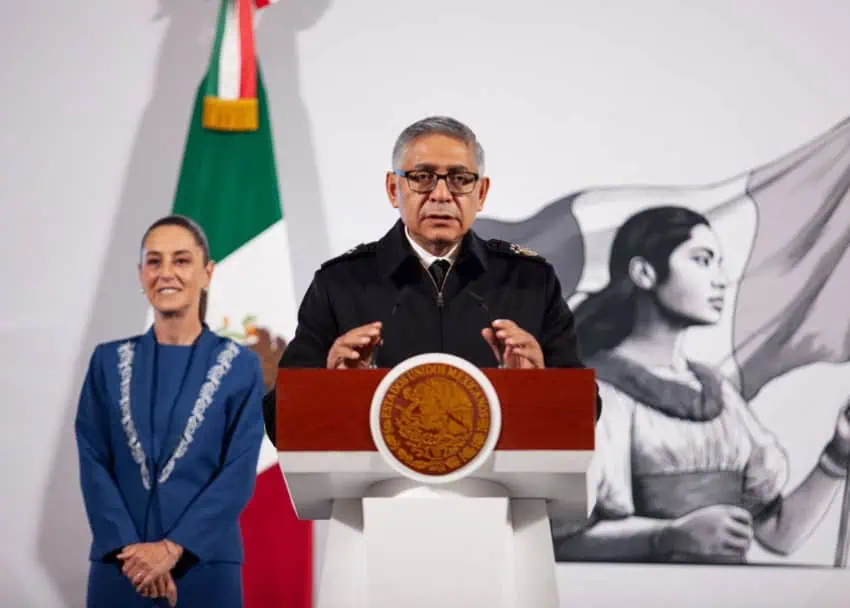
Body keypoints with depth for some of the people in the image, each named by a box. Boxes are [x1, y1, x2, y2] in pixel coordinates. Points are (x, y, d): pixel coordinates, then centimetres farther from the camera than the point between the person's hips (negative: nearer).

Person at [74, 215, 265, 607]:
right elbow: (93, 462, 1)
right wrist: (129, 549, -12)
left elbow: (239, 472, -5)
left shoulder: (239, 366, 2)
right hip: (120, 568, 1)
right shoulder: (109, 361, 8)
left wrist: (172, 548, -14)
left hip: (204, 567, -1)